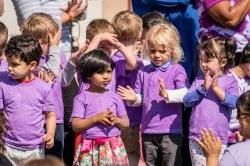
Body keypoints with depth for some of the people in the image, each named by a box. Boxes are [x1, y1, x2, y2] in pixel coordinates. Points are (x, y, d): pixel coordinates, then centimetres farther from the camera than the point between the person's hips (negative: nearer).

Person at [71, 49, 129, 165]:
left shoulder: (114, 97, 9)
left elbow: (126, 123, 12)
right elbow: (75, 125, -7)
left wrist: (116, 120, -9)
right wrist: (96, 118, -16)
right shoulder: (82, 98, -1)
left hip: (113, 148, 3)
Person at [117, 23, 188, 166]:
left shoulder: (177, 70, -3)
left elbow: (184, 94, -17)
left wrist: (167, 94, -34)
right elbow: (141, 99, 15)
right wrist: (134, 98, -7)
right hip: (148, 131, 5)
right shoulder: (143, 72, 11)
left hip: (170, 132, -5)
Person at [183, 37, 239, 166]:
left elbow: (233, 102, -12)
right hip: (196, 137, 3)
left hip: (218, 137, -2)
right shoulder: (199, 81, 9)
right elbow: (187, 101, -1)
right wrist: (203, 88, -12)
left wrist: (216, 88, -17)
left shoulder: (230, 81, 1)